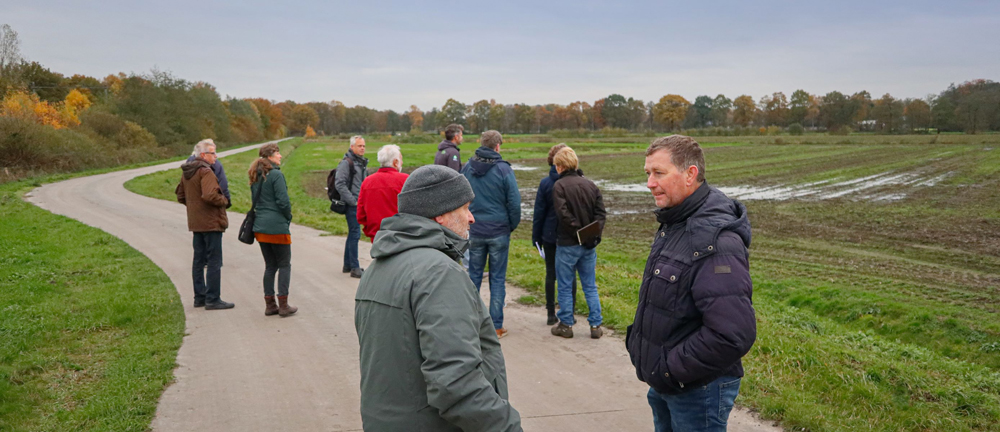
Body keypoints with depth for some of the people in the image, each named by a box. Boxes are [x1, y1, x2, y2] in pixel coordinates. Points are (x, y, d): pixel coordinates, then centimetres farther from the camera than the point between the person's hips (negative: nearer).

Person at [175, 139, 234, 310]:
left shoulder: (186, 172, 13)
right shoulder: (205, 171, -17)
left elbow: (180, 196, 21)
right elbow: (210, 195, -29)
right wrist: (224, 201, -12)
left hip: (195, 223, 9)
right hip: (211, 222, -9)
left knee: (199, 260, 15)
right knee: (214, 261, -3)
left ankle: (200, 297, 22)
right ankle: (213, 299, -1)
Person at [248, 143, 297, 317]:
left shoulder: (256, 177, 12)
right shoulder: (276, 175, -14)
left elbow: (255, 200, 16)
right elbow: (283, 201, -17)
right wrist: (288, 217, 0)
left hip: (260, 226, 8)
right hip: (277, 226, -8)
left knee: (270, 265, 14)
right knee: (284, 265, 3)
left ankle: (269, 304, 16)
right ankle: (283, 305, 3)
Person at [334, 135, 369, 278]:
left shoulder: (362, 162, 16)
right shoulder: (346, 162, -11)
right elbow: (340, 184, -18)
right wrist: (353, 201, -17)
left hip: (359, 204, 9)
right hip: (351, 206, -9)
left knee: (352, 234, 14)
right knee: (355, 234, -9)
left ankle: (347, 265, 23)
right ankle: (355, 268, -6)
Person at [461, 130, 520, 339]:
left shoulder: (467, 168, 1)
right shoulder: (503, 169, -11)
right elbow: (514, 202, -10)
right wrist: (512, 226, 6)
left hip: (474, 231, 3)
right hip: (499, 232, -3)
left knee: (474, 275, 14)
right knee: (498, 278, 5)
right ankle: (496, 326, 9)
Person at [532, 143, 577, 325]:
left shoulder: (545, 183, -8)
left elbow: (539, 213, -3)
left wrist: (536, 236, 6)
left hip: (550, 235, 0)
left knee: (551, 273, 10)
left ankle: (551, 314, 15)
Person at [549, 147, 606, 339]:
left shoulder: (559, 185, -11)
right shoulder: (590, 184, 6)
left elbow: (564, 214, -21)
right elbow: (600, 212, 0)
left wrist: (578, 230, -13)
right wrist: (594, 234, -4)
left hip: (568, 244, -5)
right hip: (589, 245, 5)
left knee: (565, 287, 8)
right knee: (590, 286, 14)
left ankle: (566, 325, 16)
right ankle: (596, 325, 15)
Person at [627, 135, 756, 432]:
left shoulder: (716, 242, -26)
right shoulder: (673, 224, 6)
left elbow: (733, 336, -32)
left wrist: (668, 370, -23)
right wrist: (638, 340, 7)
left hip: (698, 390, -9)